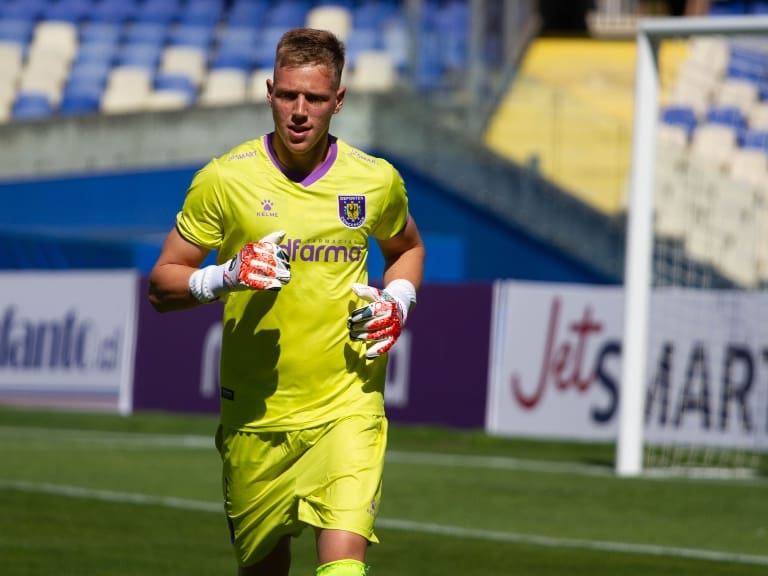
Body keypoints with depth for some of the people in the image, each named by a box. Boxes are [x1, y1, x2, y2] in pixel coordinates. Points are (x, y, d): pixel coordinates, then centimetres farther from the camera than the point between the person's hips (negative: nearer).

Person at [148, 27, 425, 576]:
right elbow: (162, 285, 2)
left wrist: (397, 302, 2)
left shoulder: (376, 180, 1)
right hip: (255, 413, 1)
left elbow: (407, 248, 23)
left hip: (347, 406, -1)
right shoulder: (224, 179, -4)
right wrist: (223, 277, -19)